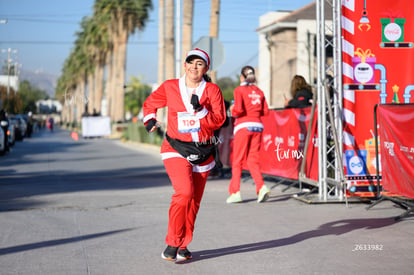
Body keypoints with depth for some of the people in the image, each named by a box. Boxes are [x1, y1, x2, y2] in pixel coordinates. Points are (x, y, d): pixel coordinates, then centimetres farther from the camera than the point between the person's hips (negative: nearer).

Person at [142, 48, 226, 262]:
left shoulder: (212, 90, -1)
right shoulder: (170, 87, 1)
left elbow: (219, 120, -9)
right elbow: (150, 104, 17)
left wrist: (200, 109, -23)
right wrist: (150, 120, 0)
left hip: (202, 153, 2)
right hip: (176, 149, -2)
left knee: (194, 201, 8)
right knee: (184, 192, -22)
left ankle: (183, 246, 25)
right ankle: (172, 244, -11)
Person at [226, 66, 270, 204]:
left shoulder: (239, 90, -3)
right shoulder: (259, 91, 11)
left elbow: (238, 109, -14)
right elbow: (265, 111, 7)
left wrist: (232, 111, 6)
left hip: (243, 125, -4)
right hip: (257, 126, 4)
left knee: (237, 161, 4)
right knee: (253, 160, 6)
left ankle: (235, 192, 4)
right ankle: (261, 187, -13)